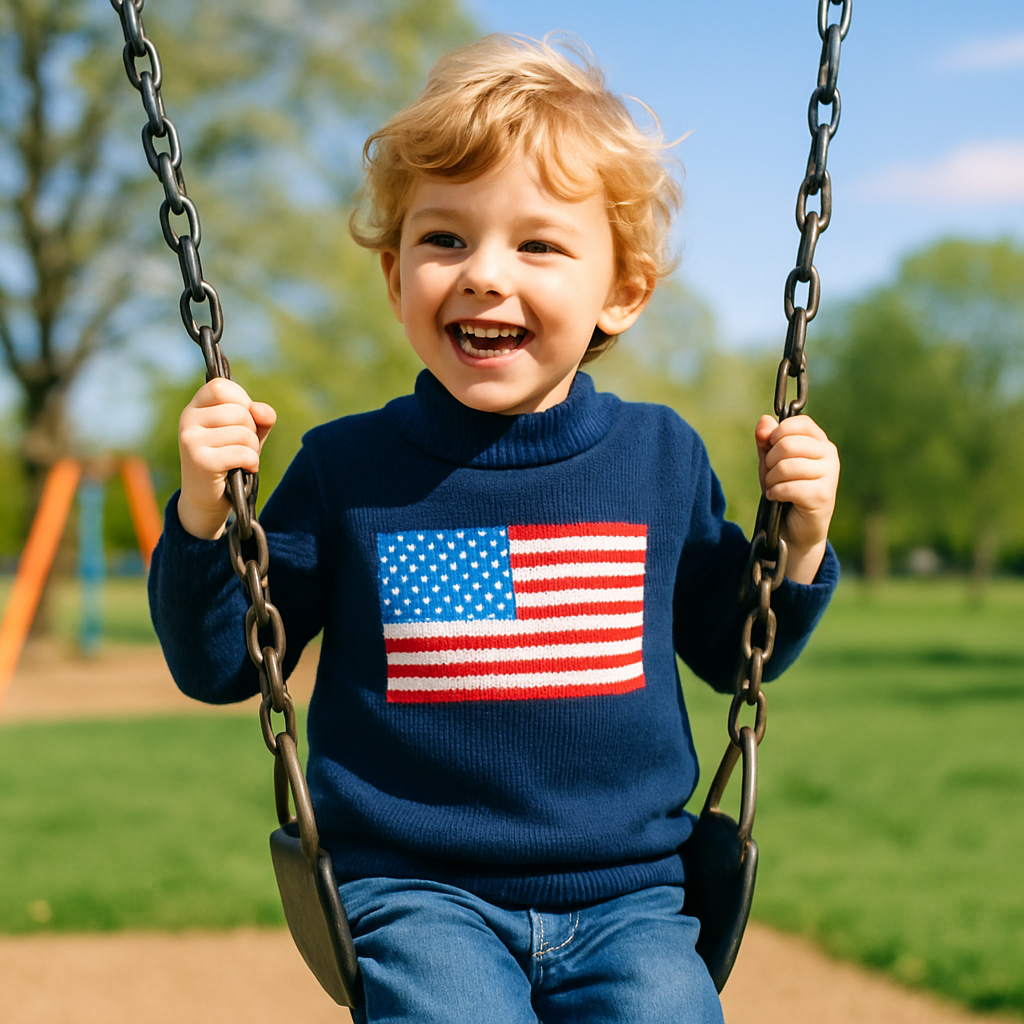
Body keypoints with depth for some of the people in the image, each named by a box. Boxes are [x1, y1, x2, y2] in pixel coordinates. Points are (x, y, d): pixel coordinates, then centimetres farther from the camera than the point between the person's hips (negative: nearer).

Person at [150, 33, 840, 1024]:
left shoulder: (660, 458, 5)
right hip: (414, 893, -2)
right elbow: (218, 666, 4)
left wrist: (796, 544, 0)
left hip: (626, 896, 2)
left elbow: (730, 651, 17)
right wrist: (203, 511, -11)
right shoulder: (346, 468, -1)